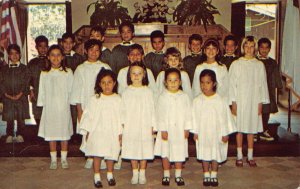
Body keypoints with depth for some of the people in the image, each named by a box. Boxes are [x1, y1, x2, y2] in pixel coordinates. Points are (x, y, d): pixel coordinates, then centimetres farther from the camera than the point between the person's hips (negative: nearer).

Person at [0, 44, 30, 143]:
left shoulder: (24, 68, 4)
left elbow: (26, 83, -1)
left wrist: (20, 94, -11)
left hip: (21, 97, -1)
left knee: (21, 117, 4)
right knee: (9, 118, 2)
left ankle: (20, 135, 15)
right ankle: (9, 135, 14)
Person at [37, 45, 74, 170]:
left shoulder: (68, 72, -2)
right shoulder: (44, 74, 3)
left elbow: (71, 90, 1)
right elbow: (42, 91, 6)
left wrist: (69, 102, -3)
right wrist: (42, 105, 3)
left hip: (64, 108, -1)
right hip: (49, 108, 1)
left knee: (64, 133, 6)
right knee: (51, 134, 7)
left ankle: (64, 159, 19)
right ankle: (53, 159, 20)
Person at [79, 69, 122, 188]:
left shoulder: (118, 99, -1)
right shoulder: (95, 99, -2)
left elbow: (121, 117, 1)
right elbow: (88, 115, 2)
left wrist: (120, 133, 0)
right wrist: (87, 131, 0)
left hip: (112, 133, 1)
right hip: (97, 132, -1)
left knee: (111, 154, 9)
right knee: (97, 154, 1)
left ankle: (110, 174, 30)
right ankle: (97, 176, 18)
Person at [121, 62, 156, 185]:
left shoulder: (148, 92, 1)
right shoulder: (126, 92, 3)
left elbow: (152, 110, 2)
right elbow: (123, 110, 5)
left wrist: (152, 126, 0)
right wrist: (123, 124, -1)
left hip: (145, 127, -1)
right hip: (130, 127, 1)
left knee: (144, 151, 5)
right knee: (132, 151, 8)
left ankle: (142, 173, 20)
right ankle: (135, 173, 23)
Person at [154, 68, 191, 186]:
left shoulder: (184, 96, 0)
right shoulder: (162, 97, -5)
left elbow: (188, 113, 2)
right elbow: (160, 114, -6)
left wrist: (187, 129, -1)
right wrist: (163, 130, -10)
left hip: (180, 130, 1)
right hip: (166, 130, -1)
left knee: (179, 152, 8)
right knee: (165, 153, 8)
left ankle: (178, 175, 23)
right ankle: (166, 175, 23)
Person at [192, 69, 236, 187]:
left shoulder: (220, 101, -10)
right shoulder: (197, 101, -6)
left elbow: (226, 117, -4)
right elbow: (194, 117, 0)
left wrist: (225, 133, -3)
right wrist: (195, 132, 0)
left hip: (217, 133, -1)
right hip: (202, 134, 1)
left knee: (216, 154, 11)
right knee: (204, 155, 11)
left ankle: (214, 175, 27)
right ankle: (206, 175, 26)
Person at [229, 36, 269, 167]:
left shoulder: (259, 65, 4)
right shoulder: (236, 64, -1)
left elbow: (262, 84, 6)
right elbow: (232, 84, -2)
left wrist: (261, 103, 1)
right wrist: (233, 102, -6)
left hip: (254, 101, 2)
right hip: (240, 101, -1)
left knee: (252, 128, 7)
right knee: (240, 128, 3)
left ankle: (250, 156, 17)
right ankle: (239, 156, 14)